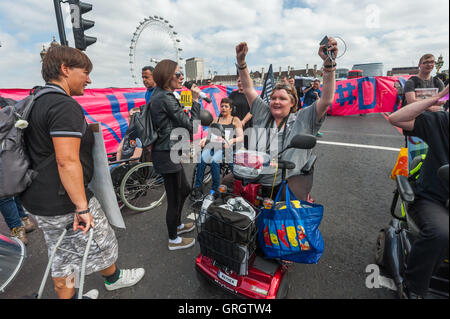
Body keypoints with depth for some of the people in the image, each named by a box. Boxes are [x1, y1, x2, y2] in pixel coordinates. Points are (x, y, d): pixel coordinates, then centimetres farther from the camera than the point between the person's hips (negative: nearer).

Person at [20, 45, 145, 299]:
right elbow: (67, 161, -28)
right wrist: (82, 207, -25)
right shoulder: (65, 105, -21)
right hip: (63, 202, -9)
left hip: (39, 199, 9)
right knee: (101, 243, 15)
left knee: (62, 254, 22)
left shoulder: (37, 102, 11)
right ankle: (113, 278, 41)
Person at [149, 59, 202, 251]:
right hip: (167, 155, -11)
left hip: (169, 152, 11)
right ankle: (174, 240, 27)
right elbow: (191, 126, -18)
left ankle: (177, 225, 46)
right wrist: (195, 101, -12)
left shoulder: (159, 94, 13)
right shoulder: (167, 98, -19)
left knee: (185, 189, 24)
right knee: (174, 198, 5)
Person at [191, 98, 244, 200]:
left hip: (225, 146, -3)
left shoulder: (235, 120, 18)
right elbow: (209, 135, 24)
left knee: (214, 161, -34)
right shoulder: (216, 120, 30)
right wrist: (205, 139, 0)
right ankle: (197, 188, -26)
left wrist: (232, 140, -15)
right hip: (212, 145, 3)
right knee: (201, 160, -29)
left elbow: (241, 138, 6)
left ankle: (215, 189, -24)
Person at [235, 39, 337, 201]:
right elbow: (249, 89, 14)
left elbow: (326, 100, -4)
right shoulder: (262, 114, 15)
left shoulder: (303, 119, 6)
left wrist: (329, 63, -11)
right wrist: (241, 62, 7)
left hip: (291, 180, -3)